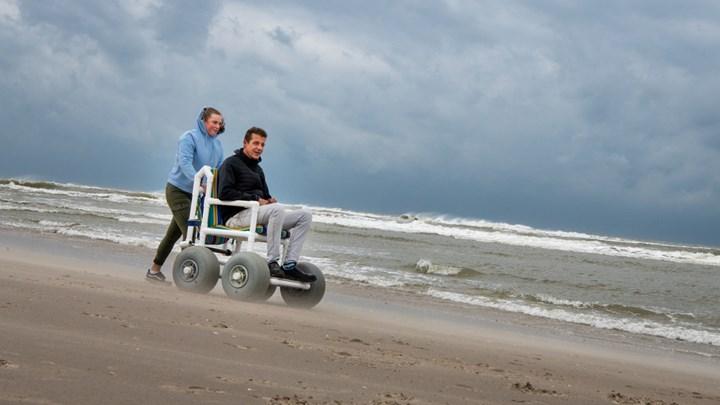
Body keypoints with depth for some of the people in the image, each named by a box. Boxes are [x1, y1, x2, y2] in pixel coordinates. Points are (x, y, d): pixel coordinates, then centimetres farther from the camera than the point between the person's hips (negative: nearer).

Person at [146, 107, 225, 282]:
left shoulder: (217, 145, 8)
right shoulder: (190, 138, -13)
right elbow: (185, 163, -26)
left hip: (194, 194, 7)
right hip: (178, 190, -7)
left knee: (174, 233, 14)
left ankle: (154, 270, 26)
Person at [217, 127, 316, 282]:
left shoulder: (257, 169, 27)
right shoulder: (231, 163, 1)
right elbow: (224, 193, -13)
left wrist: (269, 200, 2)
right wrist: (255, 199, -15)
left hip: (256, 213, 9)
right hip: (236, 216, -9)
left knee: (305, 215, -3)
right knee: (277, 209, -36)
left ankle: (289, 265, -13)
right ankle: (272, 263, -33)